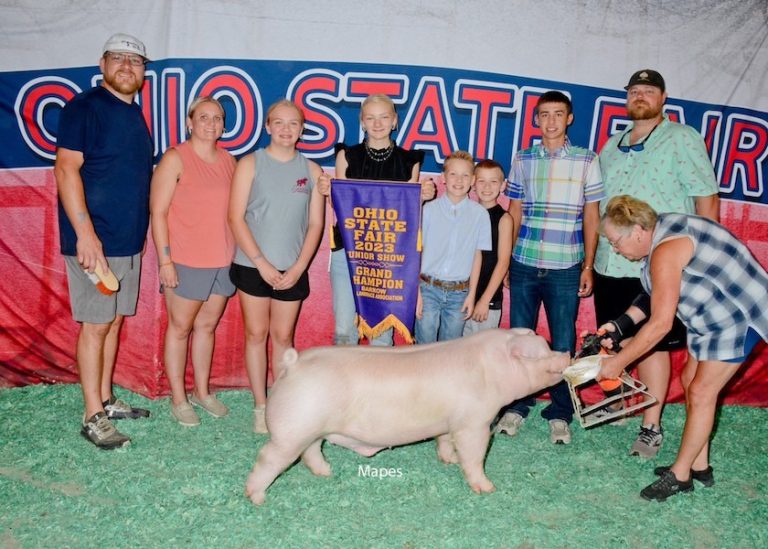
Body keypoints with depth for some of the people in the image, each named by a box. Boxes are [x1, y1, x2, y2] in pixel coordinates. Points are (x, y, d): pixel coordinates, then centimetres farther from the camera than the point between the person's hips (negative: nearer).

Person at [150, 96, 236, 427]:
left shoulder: (228, 161, 9)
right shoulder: (175, 159, -7)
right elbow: (158, 212, -10)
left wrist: (236, 253, 11)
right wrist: (165, 260, -14)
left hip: (223, 260, 5)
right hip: (185, 262, -5)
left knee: (207, 325, 14)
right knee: (180, 327, 6)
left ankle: (202, 391, 28)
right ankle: (178, 399, 18)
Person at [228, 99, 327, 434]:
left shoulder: (311, 171, 5)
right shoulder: (250, 164, 0)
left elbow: (316, 224, 4)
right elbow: (236, 218, -6)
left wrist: (298, 268, -5)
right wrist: (262, 263, -11)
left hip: (292, 270, 2)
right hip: (253, 266, -1)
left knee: (283, 336, 8)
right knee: (256, 334, 5)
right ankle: (261, 407, 15)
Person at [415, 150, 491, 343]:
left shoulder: (479, 214, -1)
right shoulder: (429, 209, -2)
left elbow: (477, 255, 4)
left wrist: (472, 294, 4)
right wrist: (416, 291, -3)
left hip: (459, 293, 1)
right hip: (429, 289, -1)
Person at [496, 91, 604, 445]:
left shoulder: (587, 161, 4)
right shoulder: (522, 160, 8)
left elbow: (591, 217, 5)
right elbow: (514, 213, 11)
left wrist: (588, 266, 0)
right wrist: (506, 261, 7)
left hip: (566, 269, -1)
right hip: (524, 265, 2)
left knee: (563, 343, 4)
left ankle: (560, 414, 17)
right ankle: (516, 406, 21)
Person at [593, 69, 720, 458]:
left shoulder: (682, 139, -1)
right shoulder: (611, 147, 16)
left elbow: (706, 196, -5)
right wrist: (590, 257, 16)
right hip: (609, 264, 6)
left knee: (652, 342, -1)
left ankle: (651, 427, 8)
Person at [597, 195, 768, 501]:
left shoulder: (665, 251, -29)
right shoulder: (660, 232, 0)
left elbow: (660, 324, -28)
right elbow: (659, 296, 9)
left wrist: (618, 362, -21)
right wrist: (621, 324, 1)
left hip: (739, 317, -10)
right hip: (713, 317, 10)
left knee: (701, 392, -5)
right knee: (690, 380, 13)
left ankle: (680, 475, 8)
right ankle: (699, 466, 24)